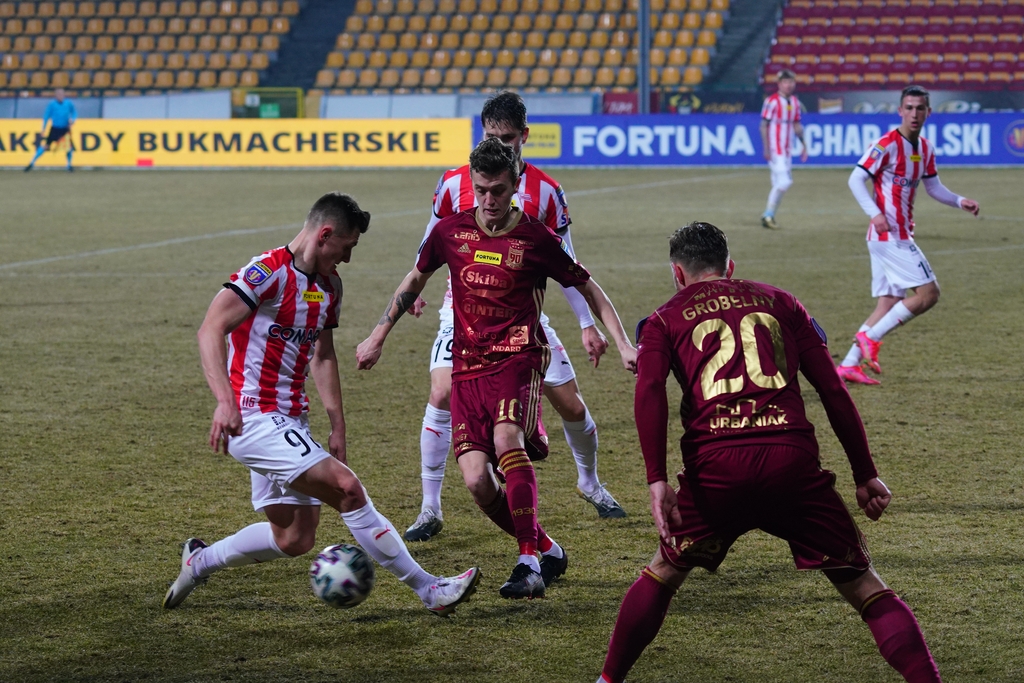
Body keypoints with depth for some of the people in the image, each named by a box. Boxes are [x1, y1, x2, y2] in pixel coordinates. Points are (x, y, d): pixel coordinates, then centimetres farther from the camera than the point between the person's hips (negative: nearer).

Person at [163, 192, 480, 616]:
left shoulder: (329, 285, 12)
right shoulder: (269, 272, -15)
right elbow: (210, 331, -23)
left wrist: (337, 427, 13)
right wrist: (225, 401, -36)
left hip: (290, 423, 10)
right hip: (254, 420, -10)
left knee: (294, 540, 8)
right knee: (347, 489, -17)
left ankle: (200, 561, 28)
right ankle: (430, 591, -12)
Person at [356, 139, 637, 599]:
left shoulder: (536, 240, -4)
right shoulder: (450, 232, 4)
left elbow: (587, 288, 8)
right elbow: (415, 280, 22)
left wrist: (622, 343, 1)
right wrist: (378, 337, 24)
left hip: (518, 359, -4)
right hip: (467, 367, 4)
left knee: (507, 438, -33)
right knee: (477, 482, -11)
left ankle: (529, 563, -30)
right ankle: (547, 551, 13)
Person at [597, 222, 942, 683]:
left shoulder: (665, 320, 19)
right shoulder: (778, 302, 23)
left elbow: (649, 391, -2)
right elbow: (833, 390, 17)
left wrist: (657, 480, -9)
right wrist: (865, 474, 20)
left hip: (715, 468, 0)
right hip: (792, 461, 0)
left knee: (664, 574, 25)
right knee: (863, 587, 7)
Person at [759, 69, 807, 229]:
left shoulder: (795, 102, 10)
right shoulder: (772, 101, -12)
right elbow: (764, 125, -13)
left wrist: (803, 144, 15)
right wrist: (766, 149, -18)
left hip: (787, 150, 8)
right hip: (775, 149, -8)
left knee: (779, 184, 9)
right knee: (783, 182, -14)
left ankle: (768, 216, 17)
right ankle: (768, 215, -4)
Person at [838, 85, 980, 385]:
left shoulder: (925, 149, 13)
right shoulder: (887, 145, -12)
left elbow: (934, 188, 22)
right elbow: (855, 180, -13)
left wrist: (960, 201, 3)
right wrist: (875, 213, -26)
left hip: (901, 236, 9)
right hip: (889, 234, -9)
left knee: (889, 304, 7)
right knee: (928, 294, -11)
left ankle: (849, 365, 6)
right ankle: (870, 337, -8)